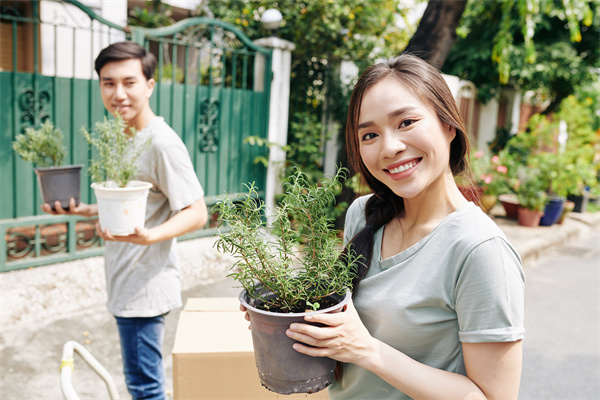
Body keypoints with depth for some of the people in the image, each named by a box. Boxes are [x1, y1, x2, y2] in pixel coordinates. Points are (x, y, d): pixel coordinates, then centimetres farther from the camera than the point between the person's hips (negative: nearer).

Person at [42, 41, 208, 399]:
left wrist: (149, 236, -36)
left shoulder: (163, 144, -18)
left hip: (146, 287, -9)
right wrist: (84, 210, 12)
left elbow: (196, 213, -20)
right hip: (126, 285, 9)